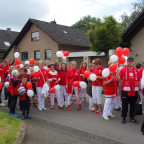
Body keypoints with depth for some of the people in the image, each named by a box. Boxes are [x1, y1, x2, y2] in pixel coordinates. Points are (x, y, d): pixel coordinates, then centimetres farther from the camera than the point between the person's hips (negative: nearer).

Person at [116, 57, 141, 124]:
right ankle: (123, 117, 15)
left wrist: (139, 89, 9)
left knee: (133, 105, 11)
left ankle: (132, 117, 24)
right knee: (124, 105, 4)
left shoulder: (136, 70, 7)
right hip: (126, 90, -2)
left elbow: (139, 80, 10)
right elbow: (119, 79, -4)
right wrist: (117, 73, -20)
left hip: (134, 91, 2)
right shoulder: (123, 70, 0)